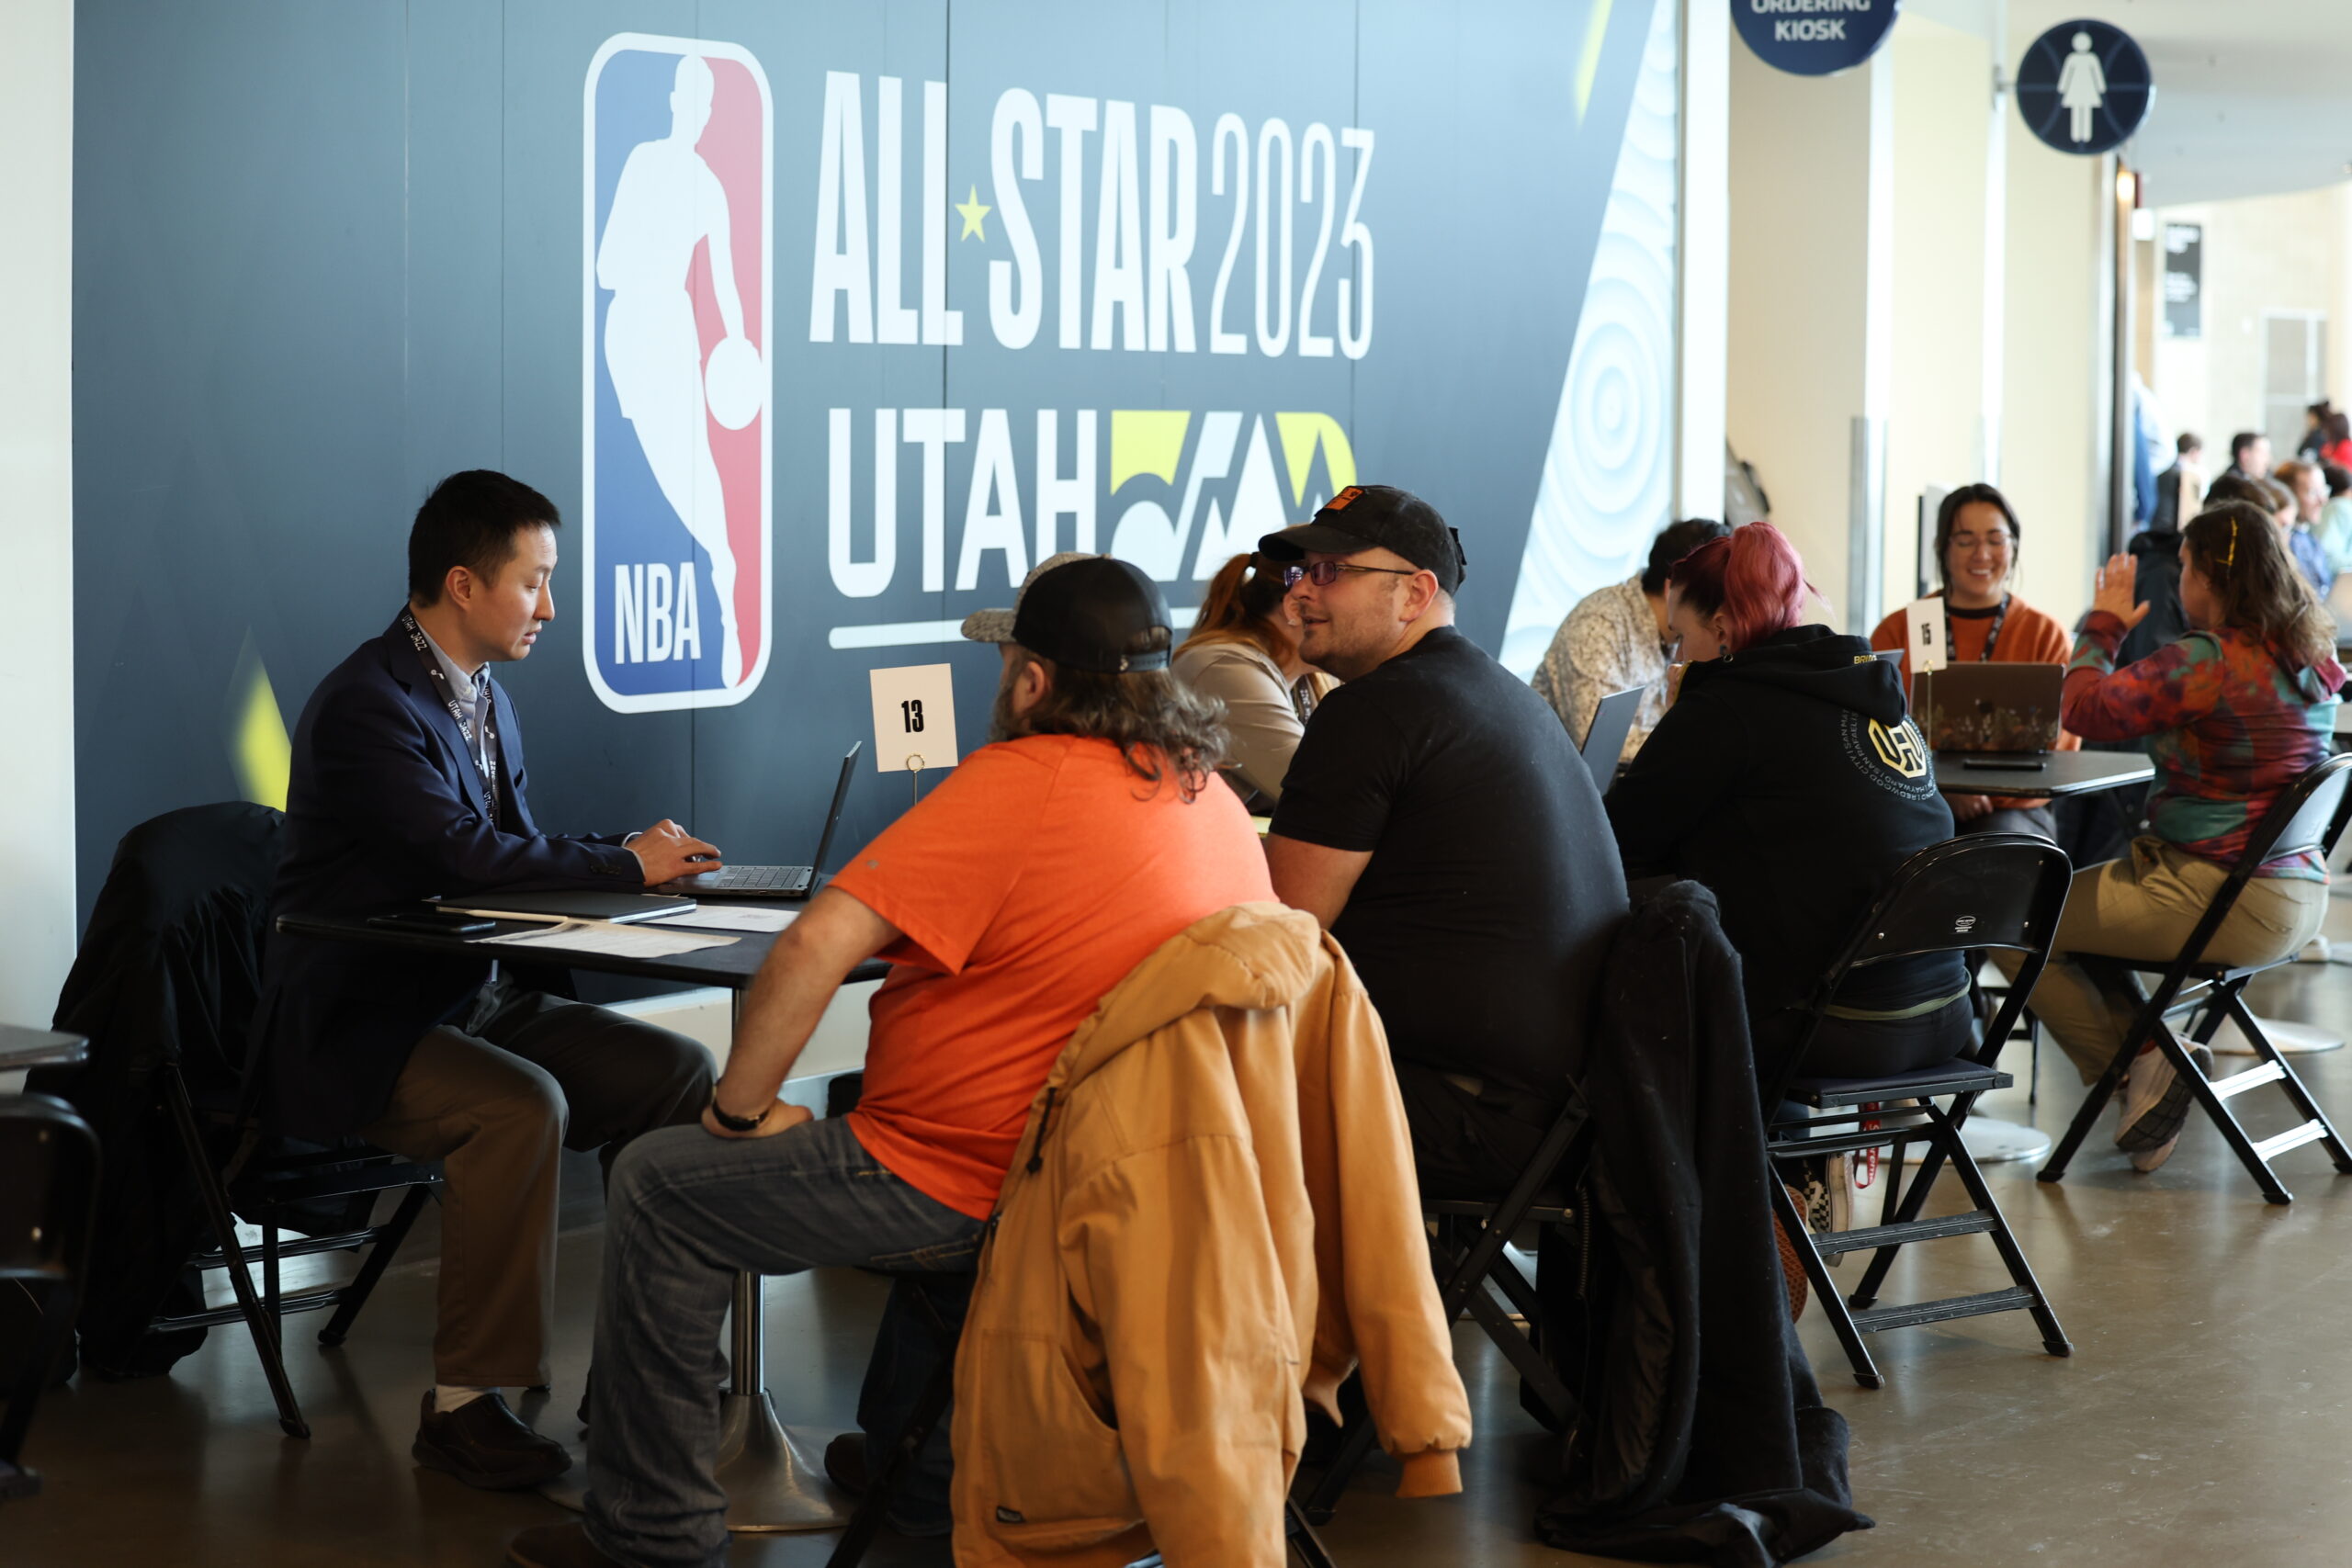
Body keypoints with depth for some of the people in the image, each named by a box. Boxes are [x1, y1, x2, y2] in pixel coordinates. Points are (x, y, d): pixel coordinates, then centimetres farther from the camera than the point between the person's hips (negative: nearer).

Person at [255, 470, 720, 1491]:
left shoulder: (484, 700, 13)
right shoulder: (367, 706, -17)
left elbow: (519, 853, 15)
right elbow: (467, 855, -26)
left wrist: (631, 855, -5)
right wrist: (628, 865, -15)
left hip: (475, 1002, 9)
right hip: (356, 1033, -9)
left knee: (677, 1073, -5)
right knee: (521, 1106, -34)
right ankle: (463, 1404, -24)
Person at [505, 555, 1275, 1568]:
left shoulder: (1023, 783, -21)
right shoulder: (1215, 799, 4)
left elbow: (818, 944, -26)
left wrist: (741, 1107, -12)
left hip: (979, 1196, -8)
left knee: (657, 1189, 7)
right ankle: (921, 1473, 44)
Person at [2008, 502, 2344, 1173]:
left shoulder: (2209, 663, -21)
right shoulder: (2314, 660, 7)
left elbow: (2085, 709, -17)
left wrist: (2104, 621, -3)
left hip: (2220, 900, -10)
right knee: (2079, 891, 28)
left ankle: (2141, 1067, 6)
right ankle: (2153, 1062, 19)